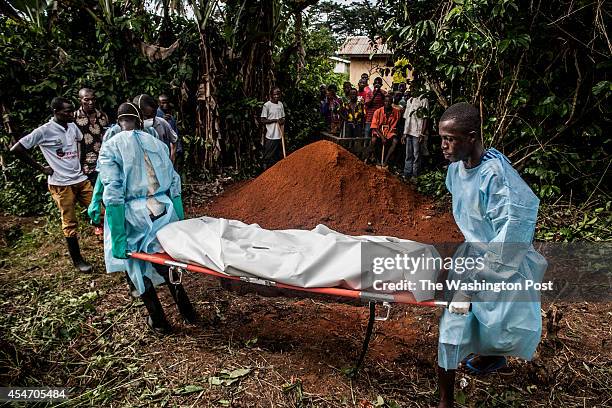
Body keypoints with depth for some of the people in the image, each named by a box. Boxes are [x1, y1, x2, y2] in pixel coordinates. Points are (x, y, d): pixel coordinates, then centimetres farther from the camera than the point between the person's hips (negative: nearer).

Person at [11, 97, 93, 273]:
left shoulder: (72, 126, 7)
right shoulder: (44, 131, -10)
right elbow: (16, 149, -8)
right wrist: (41, 168, -6)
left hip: (81, 179, 5)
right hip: (61, 184, -5)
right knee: (70, 223, 2)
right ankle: (77, 260, 15)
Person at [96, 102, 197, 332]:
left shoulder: (110, 147, -2)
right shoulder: (156, 143, 9)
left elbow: (113, 194, -12)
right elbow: (174, 183, 8)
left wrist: (118, 240, -11)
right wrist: (180, 222, 14)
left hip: (135, 215, -3)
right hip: (164, 211, 4)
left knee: (138, 267, 17)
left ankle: (158, 321, 29)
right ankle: (186, 311, 32)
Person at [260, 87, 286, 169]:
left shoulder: (281, 104, 11)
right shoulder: (267, 105, -8)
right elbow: (262, 120, -9)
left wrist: (282, 121, -5)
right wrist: (275, 120, -16)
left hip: (279, 136, 6)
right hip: (270, 137, -6)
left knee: (278, 157, 13)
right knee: (268, 157, -2)